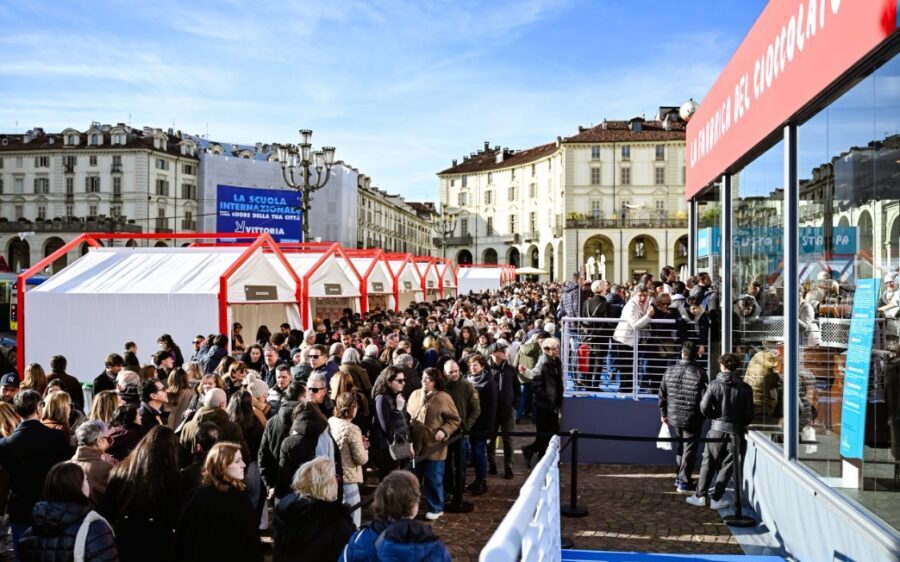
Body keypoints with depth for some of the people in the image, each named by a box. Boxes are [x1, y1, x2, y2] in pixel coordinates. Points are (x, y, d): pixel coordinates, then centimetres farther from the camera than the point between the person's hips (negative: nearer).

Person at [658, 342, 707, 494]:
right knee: (689, 450, 6)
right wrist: (704, 415, 5)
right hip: (692, 419, -4)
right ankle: (684, 482, 9)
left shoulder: (670, 371, -2)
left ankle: (680, 477, 30)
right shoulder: (699, 373, -15)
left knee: (680, 448, 21)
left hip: (674, 418, 4)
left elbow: (662, 394, 5)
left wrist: (663, 413, 17)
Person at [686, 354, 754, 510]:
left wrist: (715, 416, 8)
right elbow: (749, 414, -1)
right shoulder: (745, 388, -3)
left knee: (708, 463, 11)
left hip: (717, 429, 0)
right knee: (727, 466, 8)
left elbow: (704, 407, -12)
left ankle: (700, 496, 15)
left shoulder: (714, 385, -7)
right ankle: (716, 499, 10)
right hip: (736, 431, 0)